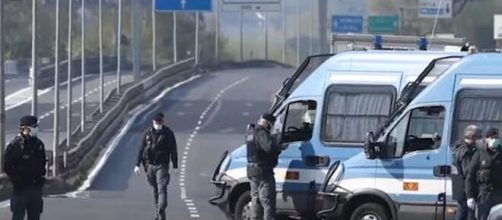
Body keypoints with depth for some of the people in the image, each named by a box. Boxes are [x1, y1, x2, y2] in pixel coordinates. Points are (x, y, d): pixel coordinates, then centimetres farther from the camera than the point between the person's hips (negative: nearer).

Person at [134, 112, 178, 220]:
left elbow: (173, 151, 0)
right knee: (155, 190, 12)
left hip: (162, 166, -4)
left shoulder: (168, 133, -5)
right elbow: (142, 149, 6)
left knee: (162, 189, -15)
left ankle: (161, 211, -25)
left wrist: (175, 166, -1)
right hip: (150, 165, 4)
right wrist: (137, 164, 2)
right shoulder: (148, 133, 3)